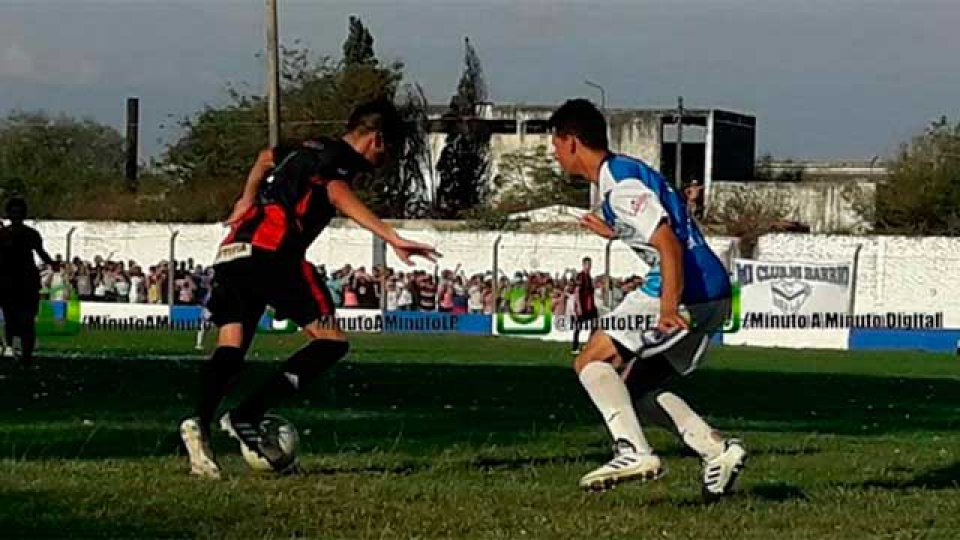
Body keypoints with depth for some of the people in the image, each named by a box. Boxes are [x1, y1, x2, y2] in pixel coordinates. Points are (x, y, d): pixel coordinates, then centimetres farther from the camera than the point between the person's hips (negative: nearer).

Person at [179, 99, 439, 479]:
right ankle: (246, 417, -15)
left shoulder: (308, 149, 30)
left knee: (231, 348, 2)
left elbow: (266, 157, 51)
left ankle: (201, 422, -24)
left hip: (231, 252, 9)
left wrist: (248, 200, 67)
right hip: (271, 251, -9)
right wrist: (392, 238, -28)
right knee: (331, 342, -4)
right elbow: (337, 193, -19)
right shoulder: (343, 159, 4)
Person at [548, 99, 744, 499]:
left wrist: (668, 308, -30)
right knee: (637, 388, 15)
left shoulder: (621, 183, -13)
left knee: (592, 362, -7)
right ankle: (717, 450, 5)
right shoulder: (625, 173, 18)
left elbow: (670, 245, -22)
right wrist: (616, 233, 39)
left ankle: (633, 451, -21)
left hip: (687, 290, -10)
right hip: (713, 294, 10)